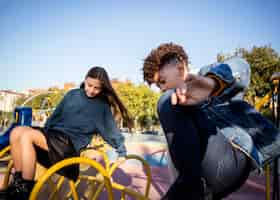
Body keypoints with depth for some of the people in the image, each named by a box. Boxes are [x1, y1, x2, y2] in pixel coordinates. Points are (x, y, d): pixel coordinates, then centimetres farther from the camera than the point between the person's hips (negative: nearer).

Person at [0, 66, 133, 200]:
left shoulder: (102, 106, 0)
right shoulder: (72, 94, 11)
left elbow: (111, 129, 6)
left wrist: (122, 151, 8)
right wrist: (44, 132, 20)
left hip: (70, 144, -6)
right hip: (52, 134, 6)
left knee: (27, 135, -25)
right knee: (16, 132, -16)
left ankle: (25, 189, -14)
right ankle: (18, 181, -4)